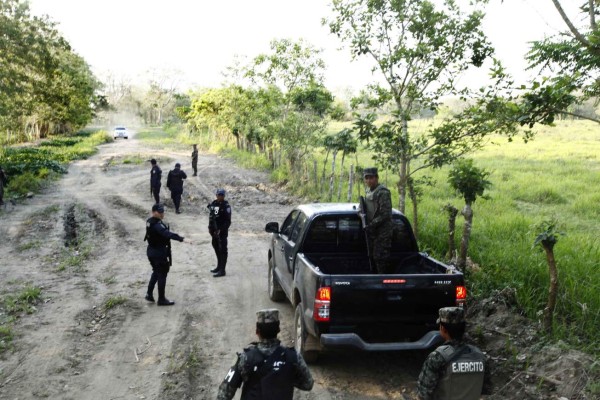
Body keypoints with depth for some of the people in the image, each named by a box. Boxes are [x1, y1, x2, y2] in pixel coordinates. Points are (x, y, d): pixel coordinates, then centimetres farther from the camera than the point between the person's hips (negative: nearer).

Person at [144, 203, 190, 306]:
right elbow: (167, 234, -37)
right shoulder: (157, 224, -24)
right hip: (159, 252, -9)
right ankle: (161, 299, 10)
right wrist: (182, 239, -45)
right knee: (162, 274, 2)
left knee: (156, 272, 24)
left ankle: (149, 294, 30)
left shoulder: (149, 222, 6)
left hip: (151, 250, 9)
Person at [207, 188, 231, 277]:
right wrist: (210, 227, 10)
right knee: (216, 248, 19)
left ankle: (222, 270, -3)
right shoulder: (214, 204, 7)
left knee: (222, 250, -5)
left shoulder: (226, 206, -13)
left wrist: (221, 230, -21)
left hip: (222, 231, -8)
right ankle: (219, 266, 35)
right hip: (215, 230, 8)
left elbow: (228, 221, -16)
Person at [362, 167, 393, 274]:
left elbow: (385, 214, -20)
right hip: (373, 232, 9)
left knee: (380, 258, -8)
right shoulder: (369, 191, 14)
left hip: (382, 232, -9)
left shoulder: (382, 192, -15)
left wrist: (371, 225, -21)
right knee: (374, 257, 14)